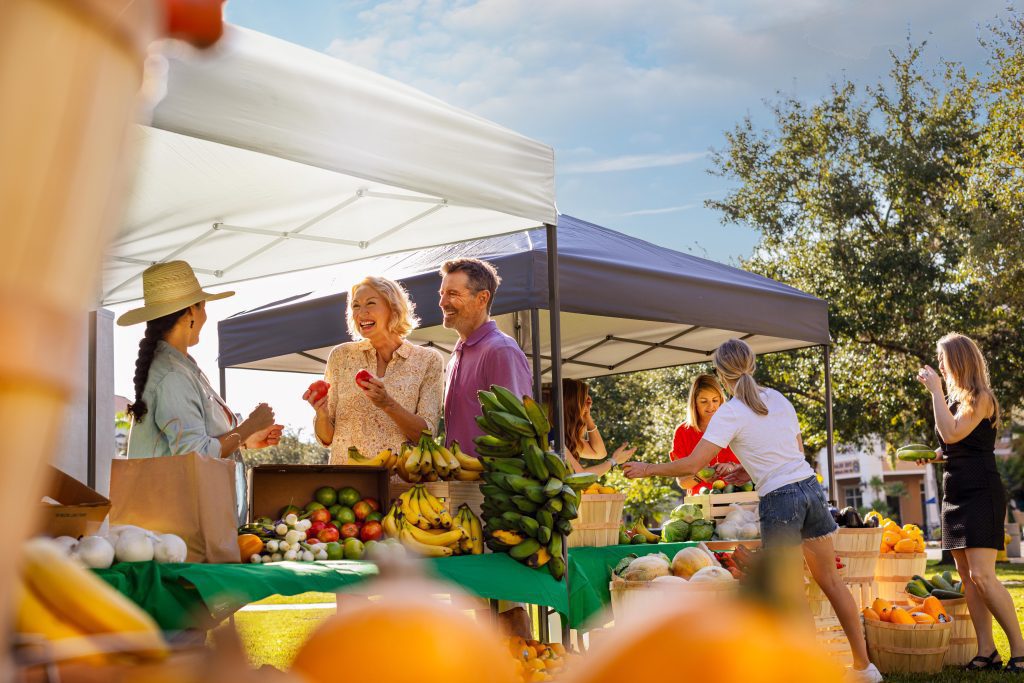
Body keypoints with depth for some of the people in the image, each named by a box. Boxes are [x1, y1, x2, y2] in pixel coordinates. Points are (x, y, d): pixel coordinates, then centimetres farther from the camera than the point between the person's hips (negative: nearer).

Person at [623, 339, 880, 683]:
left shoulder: (730, 413, -10)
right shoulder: (777, 398, 10)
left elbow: (692, 465, -15)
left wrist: (647, 469, -1)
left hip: (779, 500, -6)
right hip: (810, 487, 7)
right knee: (831, 580, 15)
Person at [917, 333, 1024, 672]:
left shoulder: (981, 398, -9)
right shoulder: (955, 398, 16)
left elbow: (952, 433, -24)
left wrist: (935, 389, -17)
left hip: (981, 494, -9)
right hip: (955, 493, 9)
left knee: (982, 575, -15)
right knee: (967, 577, 5)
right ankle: (987, 652, 7)